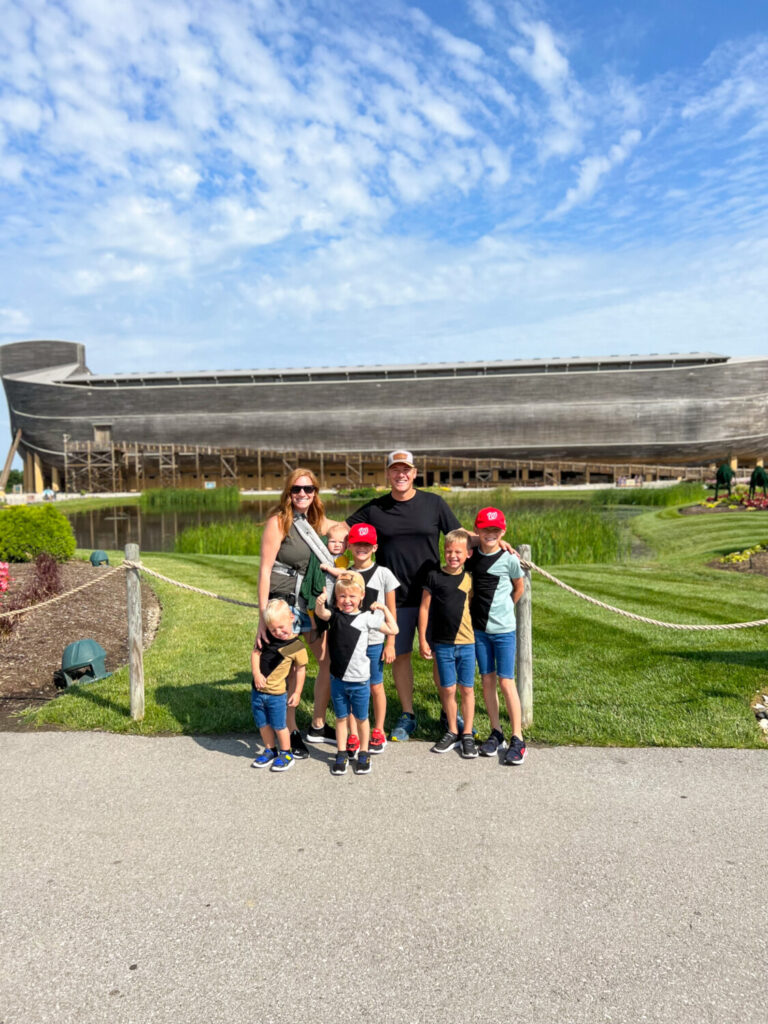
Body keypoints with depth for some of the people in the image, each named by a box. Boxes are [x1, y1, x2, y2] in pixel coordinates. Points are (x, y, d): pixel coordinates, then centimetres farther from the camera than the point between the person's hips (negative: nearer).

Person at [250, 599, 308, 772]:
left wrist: (297, 692, -4)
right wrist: (256, 673, -15)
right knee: (263, 724, 17)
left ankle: (286, 754, 27)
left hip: (277, 694, -4)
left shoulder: (297, 647, -14)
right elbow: (255, 653, -1)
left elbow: (300, 669, -6)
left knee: (279, 726, 8)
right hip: (257, 691, 5)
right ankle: (270, 750, 36)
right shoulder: (266, 637, -4)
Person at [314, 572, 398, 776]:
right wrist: (319, 603, -46)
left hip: (360, 681, -2)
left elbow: (393, 630, -2)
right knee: (341, 718, 15)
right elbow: (321, 613, -25)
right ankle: (341, 754, 28)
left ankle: (364, 754, 30)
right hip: (337, 679, 2)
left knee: (361, 718, 13)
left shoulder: (367, 618, -6)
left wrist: (384, 609, -4)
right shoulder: (335, 615, -2)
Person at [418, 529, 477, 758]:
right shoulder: (434, 576, -4)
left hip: (467, 643, 1)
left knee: (467, 689, 7)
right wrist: (422, 640, -2)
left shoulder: (470, 578, 2)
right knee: (448, 690, 7)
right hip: (442, 644, -1)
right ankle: (452, 732, 25)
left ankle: (467, 735, 20)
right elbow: (424, 608, -1)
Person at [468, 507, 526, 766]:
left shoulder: (509, 558, -9)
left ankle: (517, 739, 7)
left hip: (504, 629, -3)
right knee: (487, 679, 10)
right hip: (479, 628, 4)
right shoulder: (472, 556, 0)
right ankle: (496, 732, 22)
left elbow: (519, 587, 7)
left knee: (506, 681, -3)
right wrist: (479, 608, 7)